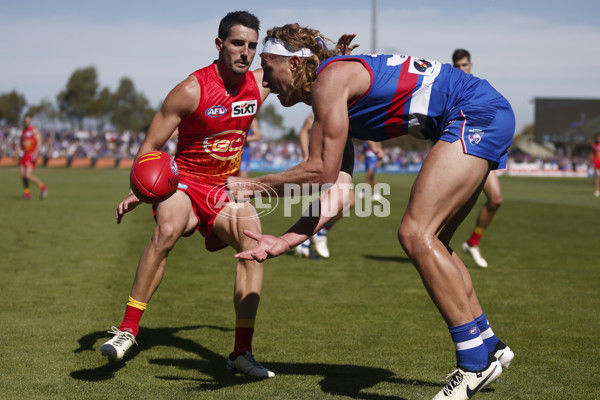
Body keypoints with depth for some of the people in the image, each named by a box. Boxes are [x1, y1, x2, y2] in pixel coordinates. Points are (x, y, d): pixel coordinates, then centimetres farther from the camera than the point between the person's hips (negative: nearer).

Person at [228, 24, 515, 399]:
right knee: (429, 241, 13)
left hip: (478, 113, -10)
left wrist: (254, 185, -6)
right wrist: (286, 241, 7)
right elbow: (336, 190, 11)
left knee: (416, 233, -16)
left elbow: (322, 172, -16)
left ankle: (474, 361, -13)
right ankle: (490, 348, 21)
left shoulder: (331, 77, -11)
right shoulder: (330, 105, 17)